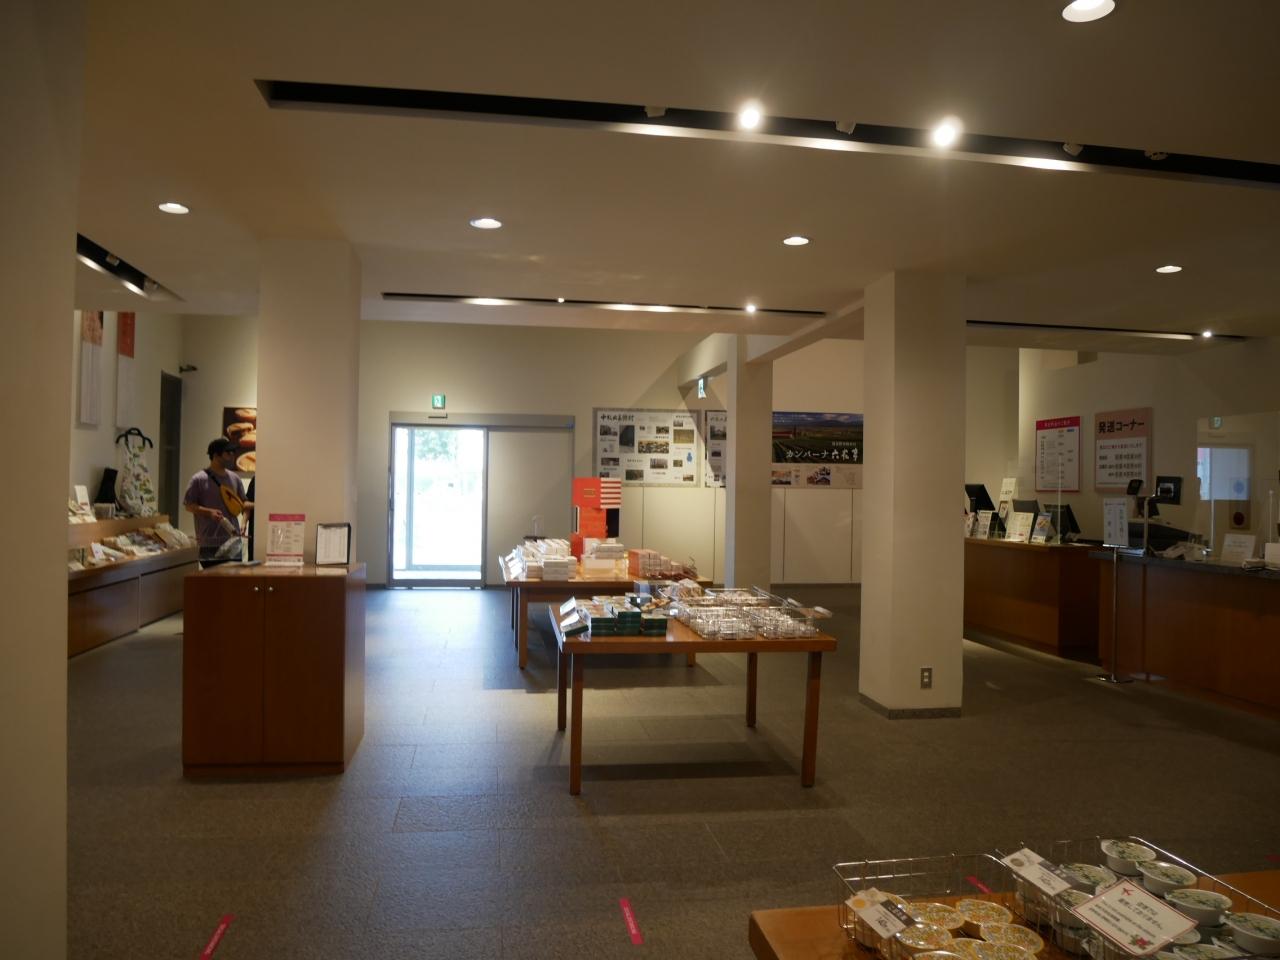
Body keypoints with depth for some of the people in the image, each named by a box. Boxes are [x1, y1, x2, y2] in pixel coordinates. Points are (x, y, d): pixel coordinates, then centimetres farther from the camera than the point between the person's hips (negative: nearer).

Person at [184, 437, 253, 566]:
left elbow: (242, 503, 15)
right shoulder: (199, 480, -5)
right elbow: (189, 505, -5)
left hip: (233, 541, 5)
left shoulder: (234, 478, 10)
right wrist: (209, 512, -19)